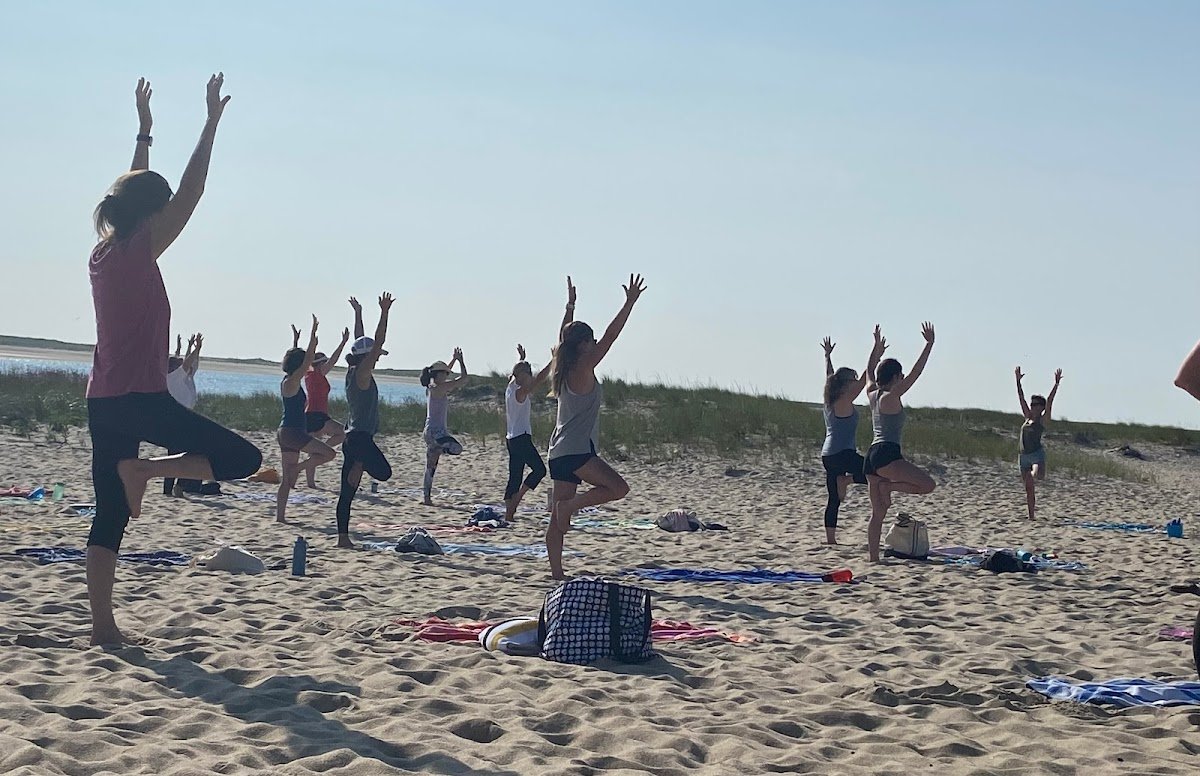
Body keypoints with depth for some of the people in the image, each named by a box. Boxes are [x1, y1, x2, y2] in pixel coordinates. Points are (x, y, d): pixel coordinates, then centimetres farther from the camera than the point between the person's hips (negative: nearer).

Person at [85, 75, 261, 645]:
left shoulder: (103, 253, 10)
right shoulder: (139, 253, -9)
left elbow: (133, 192, 25)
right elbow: (189, 194, -9)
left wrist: (144, 130, 33)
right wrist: (212, 123, -4)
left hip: (102, 400, 8)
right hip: (141, 398, -8)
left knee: (110, 517, 9)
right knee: (241, 458, -4)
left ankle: (102, 624, 4)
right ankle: (144, 469, -15)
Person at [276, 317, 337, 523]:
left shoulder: (287, 381, 11)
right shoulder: (292, 382, -12)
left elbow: (296, 358, 29)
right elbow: (308, 360, -17)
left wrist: (295, 340, 35)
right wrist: (313, 335, -15)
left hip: (286, 432, 9)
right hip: (293, 432, -9)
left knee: (287, 479, 9)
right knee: (329, 453, -6)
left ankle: (280, 516, 8)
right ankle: (297, 469, -5)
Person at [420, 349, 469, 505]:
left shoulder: (431, 388, 14)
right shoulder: (438, 388, -12)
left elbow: (443, 373, 35)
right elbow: (463, 379, -11)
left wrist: (454, 360, 36)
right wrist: (460, 361, 1)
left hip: (430, 432, 10)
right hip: (436, 431, -10)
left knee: (431, 467, 12)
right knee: (456, 448, -30)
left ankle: (427, 498, 14)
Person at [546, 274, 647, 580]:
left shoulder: (564, 369, 13)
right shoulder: (583, 369, -8)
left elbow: (565, 339, 31)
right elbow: (610, 336, -12)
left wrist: (569, 311, 41)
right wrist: (630, 303, -11)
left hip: (559, 453, 9)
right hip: (577, 451, -9)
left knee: (557, 518, 6)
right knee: (619, 488, -9)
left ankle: (557, 572, 6)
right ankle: (570, 506, -11)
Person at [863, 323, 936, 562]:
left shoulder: (873, 395, 12)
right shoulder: (891, 397, -7)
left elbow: (870, 370, 31)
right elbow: (916, 372, -12)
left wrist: (877, 347, 38)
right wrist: (929, 345, -10)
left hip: (872, 456, 9)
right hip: (887, 455, -9)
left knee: (878, 513, 8)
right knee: (927, 485, -7)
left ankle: (873, 557, 5)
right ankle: (889, 486, -10)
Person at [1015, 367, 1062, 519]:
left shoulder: (1043, 420, 0)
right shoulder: (1027, 418, 14)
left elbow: (1049, 401, -8)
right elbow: (1021, 398, 15)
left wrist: (1056, 384, -16)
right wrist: (1018, 381, 13)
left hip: (1037, 454, -5)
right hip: (1024, 455, 5)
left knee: (1037, 475, -34)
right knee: (1028, 488, 6)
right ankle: (1031, 516, 11)